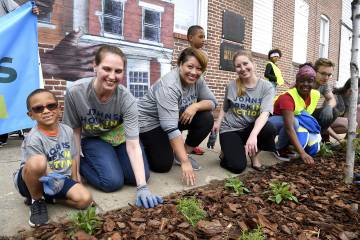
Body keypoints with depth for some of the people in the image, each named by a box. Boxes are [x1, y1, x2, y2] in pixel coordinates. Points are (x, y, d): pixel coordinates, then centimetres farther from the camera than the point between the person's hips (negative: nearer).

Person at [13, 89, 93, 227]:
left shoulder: (67, 130, -3)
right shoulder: (33, 139, -21)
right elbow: (37, 166, -22)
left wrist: (74, 184, 5)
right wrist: (50, 179, -43)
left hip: (61, 179, 4)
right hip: (35, 181, -4)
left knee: (85, 199, -19)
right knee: (38, 161, -39)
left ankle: (47, 197, 6)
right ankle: (36, 200, -9)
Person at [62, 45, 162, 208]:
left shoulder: (127, 99, -29)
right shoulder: (75, 92, -28)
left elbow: (133, 145, -31)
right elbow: (75, 132, -12)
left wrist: (142, 187, -38)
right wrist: (75, 172, -7)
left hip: (119, 134, 2)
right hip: (92, 138, -1)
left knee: (140, 177, -8)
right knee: (113, 181, -20)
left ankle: (112, 157, 18)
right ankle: (83, 163, 8)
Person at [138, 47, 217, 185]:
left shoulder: (197, 80, -10)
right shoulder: (169, 86, -31)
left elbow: (212, 102, -4)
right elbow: (171, 128, -36)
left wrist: (195, 106, -25)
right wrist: (184, 162, -37)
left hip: (176, 117, 7)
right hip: (149, 121, -7)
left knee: (206, 119, -12)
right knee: (163, 165, -15)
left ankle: (184, 152, 4)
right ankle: (144, 146, 13)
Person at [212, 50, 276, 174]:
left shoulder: (267, 87, -10)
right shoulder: (231, 86, -2)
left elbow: (265, 113, -24)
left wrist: (253, 135, -41)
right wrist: (218, 122, -5)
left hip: (251, 127, 1)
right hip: (230, 129, 0)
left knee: (269, 130, -34)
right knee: (237, 166, -22)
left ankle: (254, 154, -1)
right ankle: (227, 151, 16)